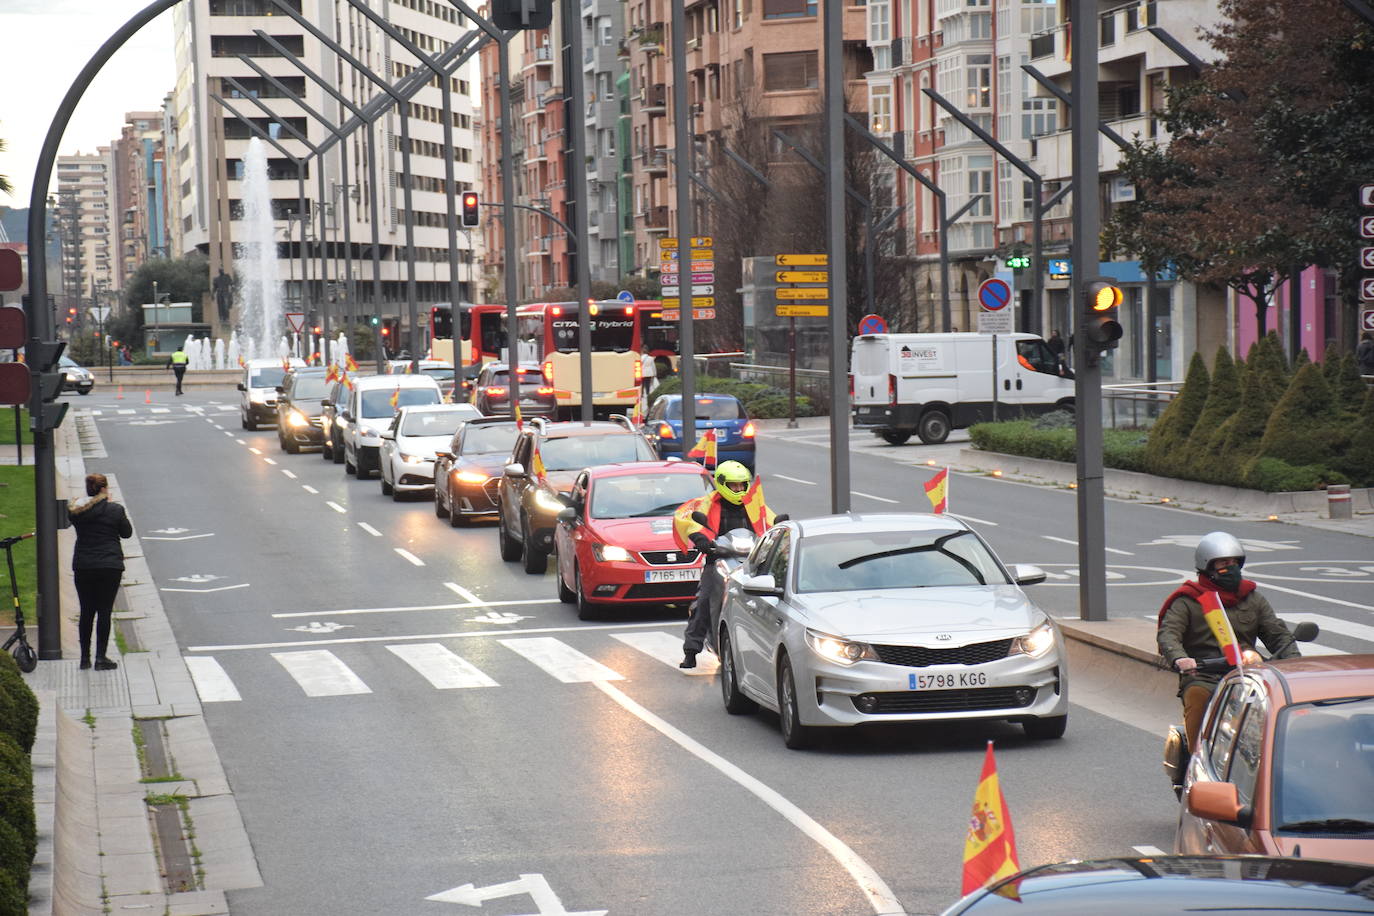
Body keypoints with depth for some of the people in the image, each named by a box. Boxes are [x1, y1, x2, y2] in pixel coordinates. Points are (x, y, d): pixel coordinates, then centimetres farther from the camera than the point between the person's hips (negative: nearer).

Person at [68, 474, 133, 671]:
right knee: (104, 611, 2)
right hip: (110, 566, -3)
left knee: (86, 612, 13)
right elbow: (127, 533, 4)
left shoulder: (77, 511, -1)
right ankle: (101, 658, -1)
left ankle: (85, 657, 16)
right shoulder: (115, 510, -8)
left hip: (83, 567, 3)